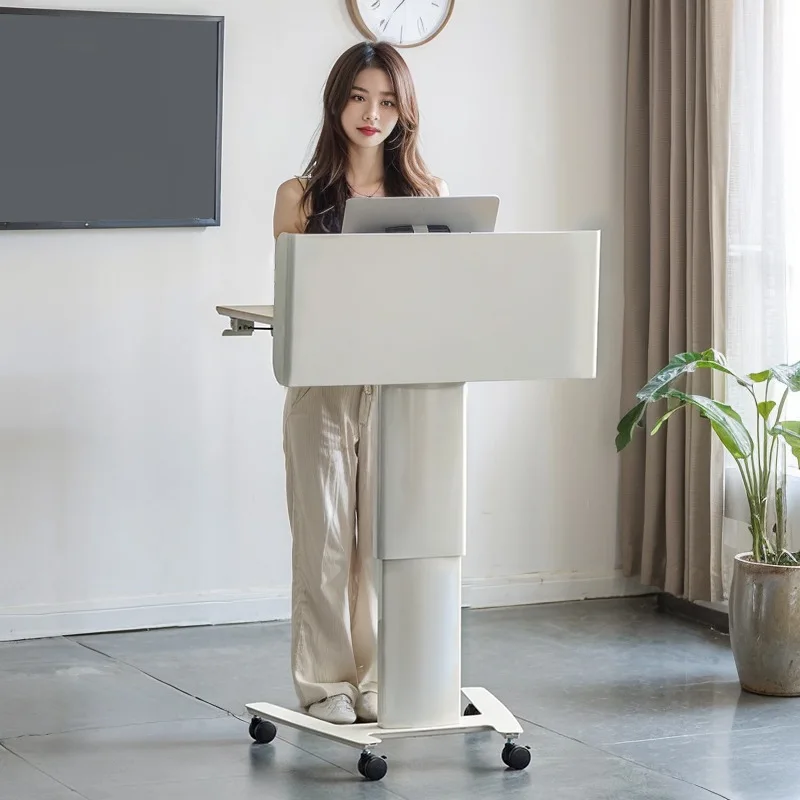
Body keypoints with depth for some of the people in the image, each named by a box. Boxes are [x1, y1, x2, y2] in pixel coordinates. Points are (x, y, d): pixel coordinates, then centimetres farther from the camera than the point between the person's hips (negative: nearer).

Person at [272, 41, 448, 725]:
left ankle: (379, 680, 14)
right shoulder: (301, 196, 5)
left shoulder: (428, 194, 8)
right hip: (321, 386, -1)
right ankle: (327, 681, 12)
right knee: (324, 534, 2)